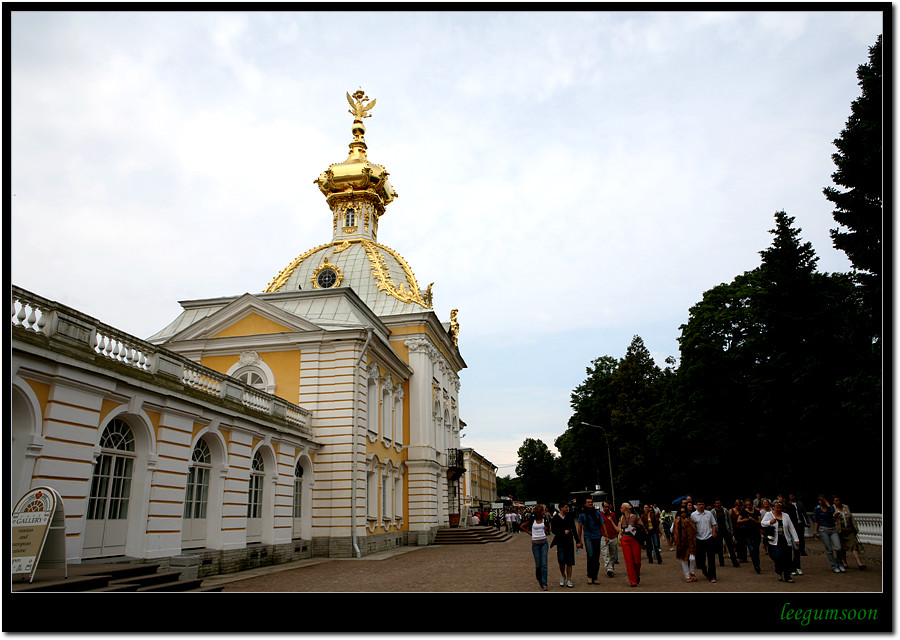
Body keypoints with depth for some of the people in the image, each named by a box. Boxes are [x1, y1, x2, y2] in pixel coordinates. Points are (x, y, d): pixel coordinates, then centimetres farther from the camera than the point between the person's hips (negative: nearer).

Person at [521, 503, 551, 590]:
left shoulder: (545, 519, 2)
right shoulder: (531, 520, -6)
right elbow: (522, 526, 7)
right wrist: (530, 532, 4)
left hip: (544, 542, 1)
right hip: (535, 543, -1)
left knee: (544, 564, -4)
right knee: (538, 564, 4)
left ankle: (544, 584, -1)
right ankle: (539, 579, 29)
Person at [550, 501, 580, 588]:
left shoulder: (570, 516, 7)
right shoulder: (555, 518, -3)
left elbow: (573, 528, 13)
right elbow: (553, 530, -3)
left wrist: (577, 541, 11)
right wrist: (563, 531, -14)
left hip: (569, 541, 3)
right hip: (560, 541, -3)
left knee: (569, 561, 2)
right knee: (561, 559, -12)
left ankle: (569, 580, 12)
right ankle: (562, 575, 16)